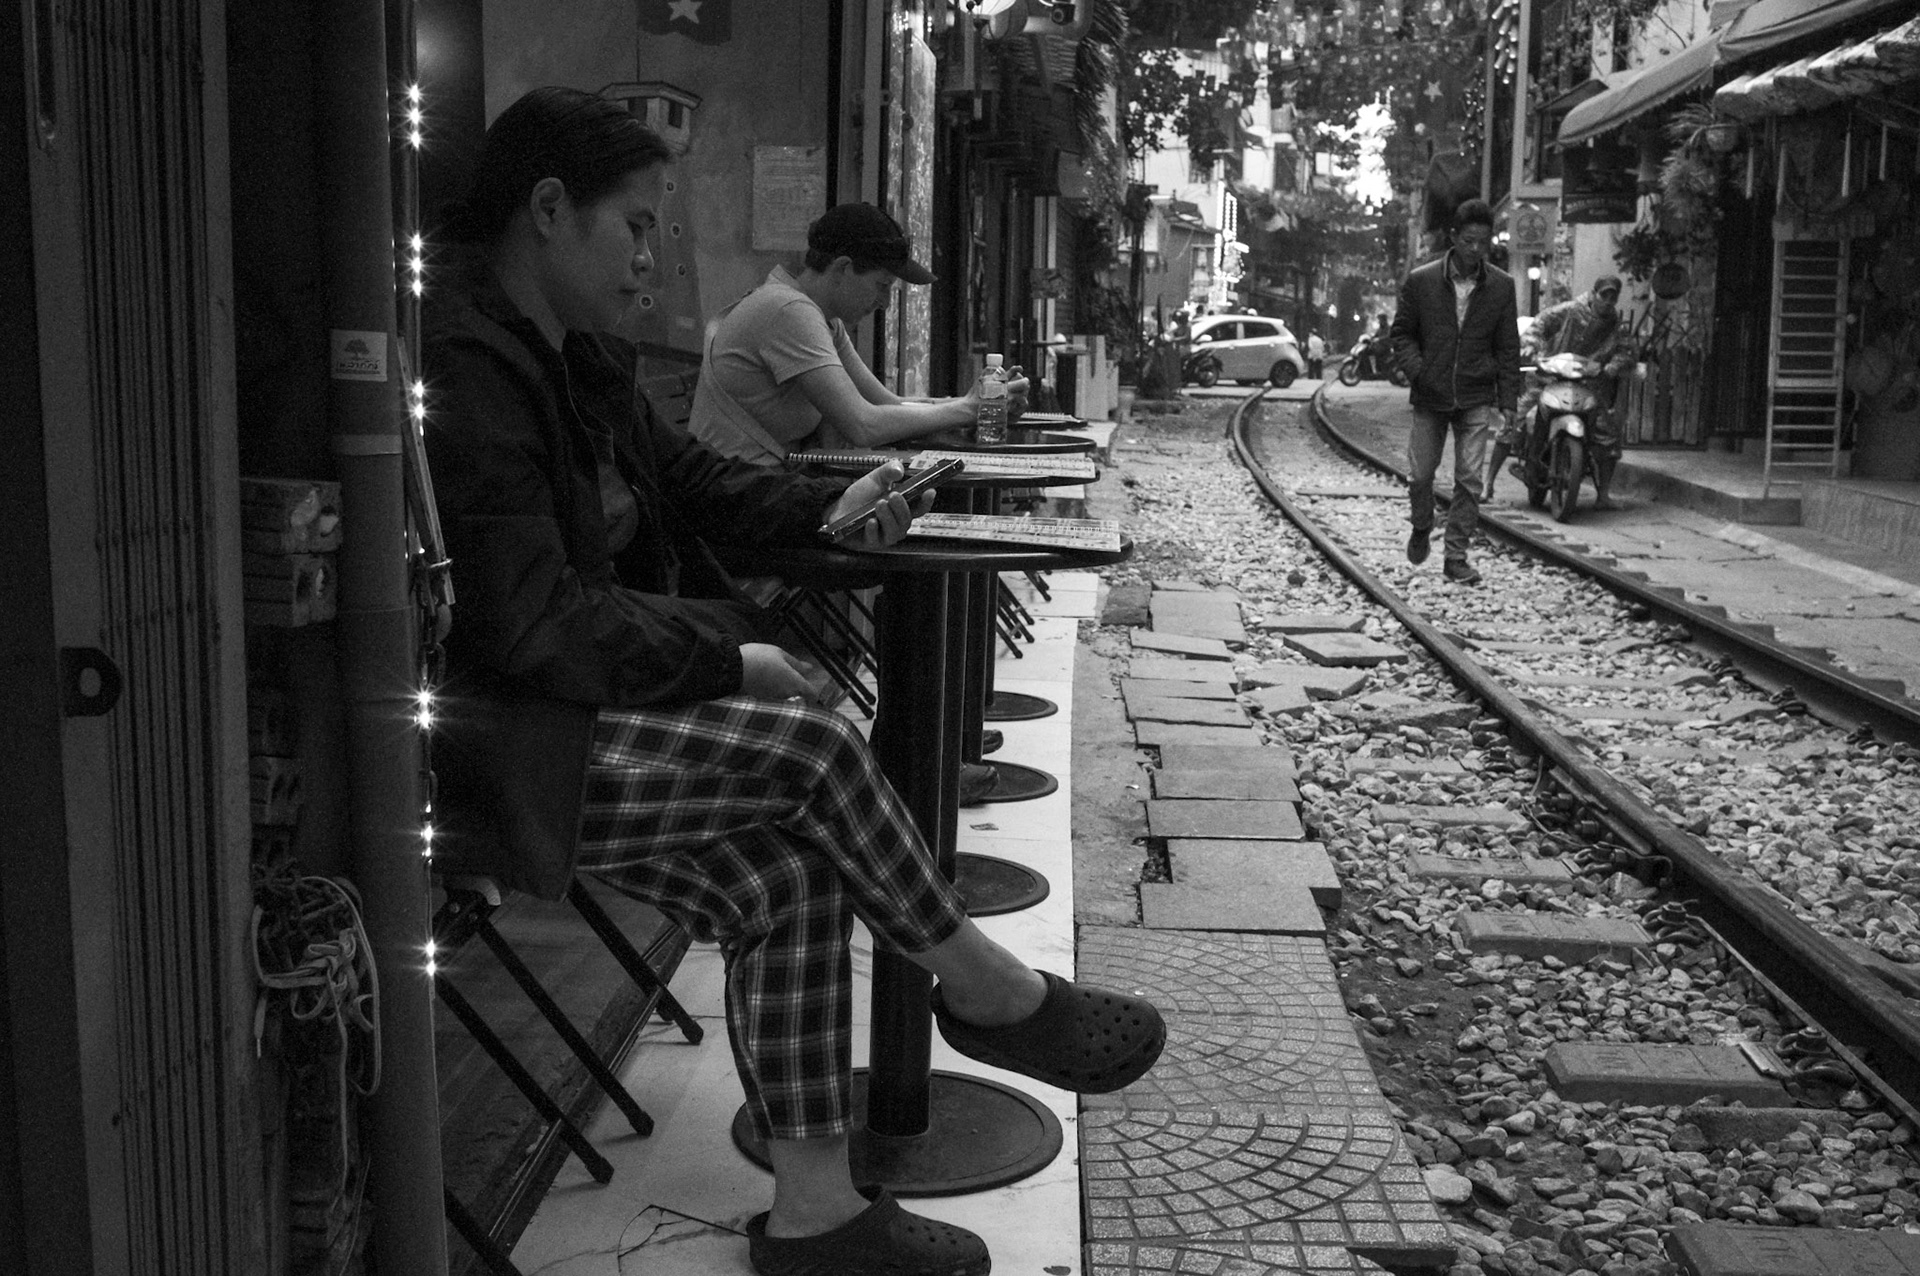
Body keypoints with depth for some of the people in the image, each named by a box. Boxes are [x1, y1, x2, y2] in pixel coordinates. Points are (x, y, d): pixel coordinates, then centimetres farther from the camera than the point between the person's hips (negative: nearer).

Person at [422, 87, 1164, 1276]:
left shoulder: (577, 361, 12)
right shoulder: (466, 371, -19)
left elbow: (688, 476, 23)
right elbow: (531, 623, -24)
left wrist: (827, 508, 7)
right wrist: (723, 657, -17)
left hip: (575, 718, 9)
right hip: (479, 757, -9)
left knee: (784, 877, -9)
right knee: (807, 745, -21)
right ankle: (991, 991, -1)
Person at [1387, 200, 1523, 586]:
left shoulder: (1501, 286, -1)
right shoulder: (1420, 281, -5)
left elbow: (1508, 347, 4)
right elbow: (1401, 333, 4)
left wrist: (1507, 400, 0)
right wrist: (1417, 370, -12)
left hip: (1476, 400, 0)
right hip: (1429, 398, 0)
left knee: (1469, 479, -3)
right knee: (1420, 474, 7)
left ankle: (1456, 556, 4)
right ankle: (1421, 529, 36)